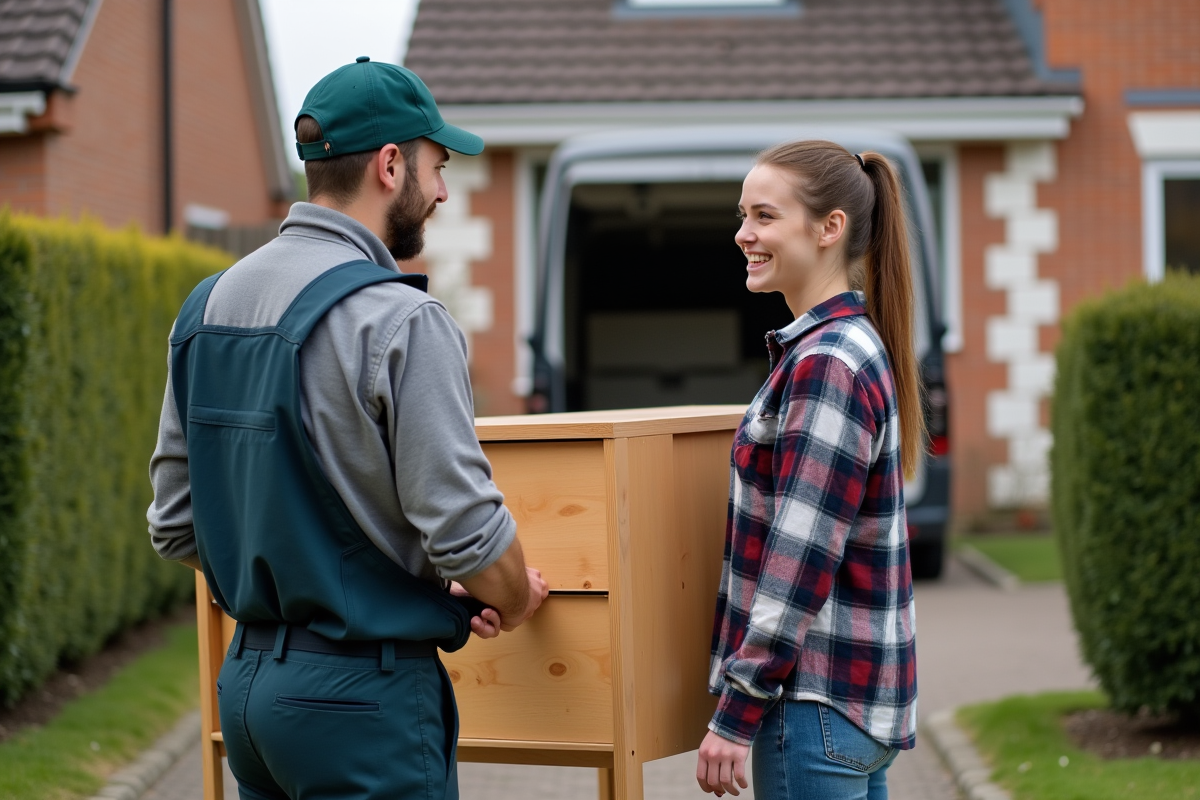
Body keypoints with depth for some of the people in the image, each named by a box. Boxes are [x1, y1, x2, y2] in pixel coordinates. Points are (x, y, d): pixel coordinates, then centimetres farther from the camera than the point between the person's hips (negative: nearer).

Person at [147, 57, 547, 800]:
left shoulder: (207, 306, 8)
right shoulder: (400, 320, -16)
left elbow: (175, 525, 12)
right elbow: (464, 527, -17)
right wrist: (517, 600, 4)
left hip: (246, 678, 8)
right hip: (364, 690, -8)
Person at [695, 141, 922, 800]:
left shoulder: (825, 366, -18)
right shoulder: (856, 345, 13)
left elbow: (800, 561, -21)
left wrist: (736, 715, -18)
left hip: (819, 698, -10)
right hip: (862, 696, 10)